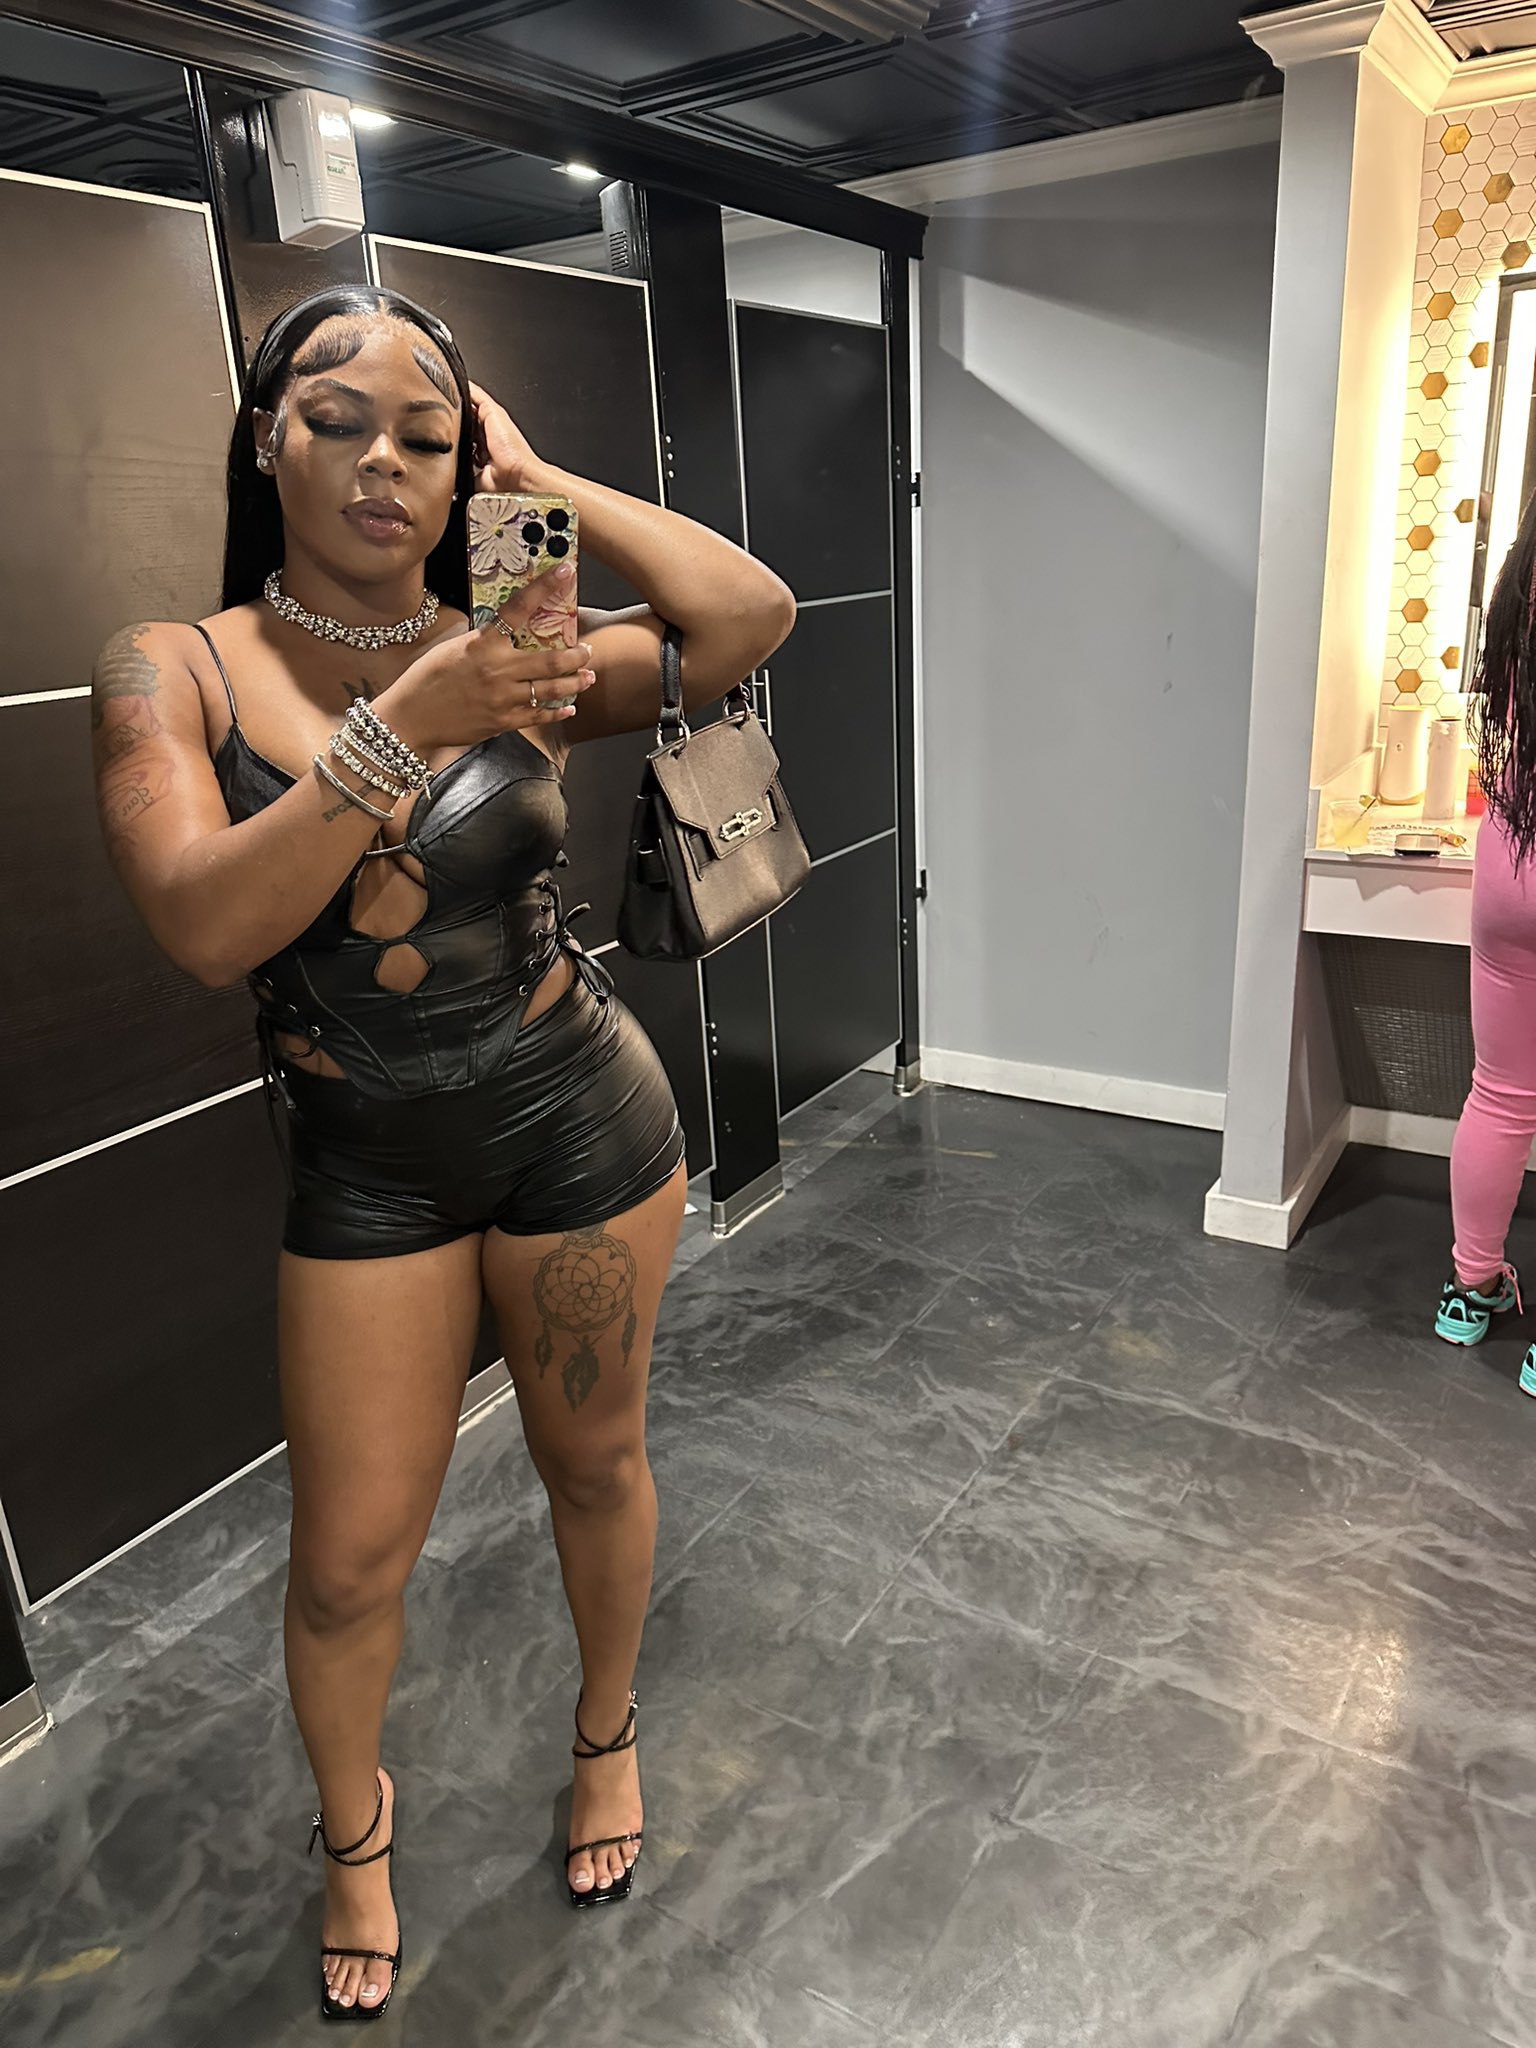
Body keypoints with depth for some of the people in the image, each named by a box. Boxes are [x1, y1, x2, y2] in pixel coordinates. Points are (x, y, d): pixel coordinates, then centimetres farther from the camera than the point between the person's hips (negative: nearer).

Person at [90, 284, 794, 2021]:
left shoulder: (515, 655, -4)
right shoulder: (174, 672, -6)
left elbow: (753, 616, -16)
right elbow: (208, 928, -21)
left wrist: (540, 479, -8)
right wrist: (410, 725, -27)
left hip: (581, 1120, 1)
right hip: (367, 1163, 0)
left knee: (595, 1461, 18)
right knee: (352, 1554, 10)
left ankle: (607, 1732, 49)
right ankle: (353, 1826, 43)